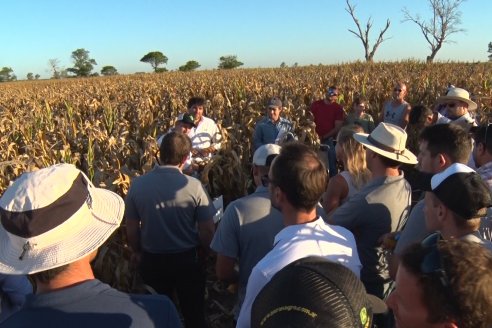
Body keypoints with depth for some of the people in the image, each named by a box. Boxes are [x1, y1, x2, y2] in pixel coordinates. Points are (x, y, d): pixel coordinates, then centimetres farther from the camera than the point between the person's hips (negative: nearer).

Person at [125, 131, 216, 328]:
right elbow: (208, 230, -14)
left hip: (151, 260, 2)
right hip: (187, 259, -2)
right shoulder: (194, 186, -21)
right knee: (193, 312, 22)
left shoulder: (138, 184, -15)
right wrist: (202, 254, 6)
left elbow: (131, 229, -7)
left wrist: (137, 252, 13)